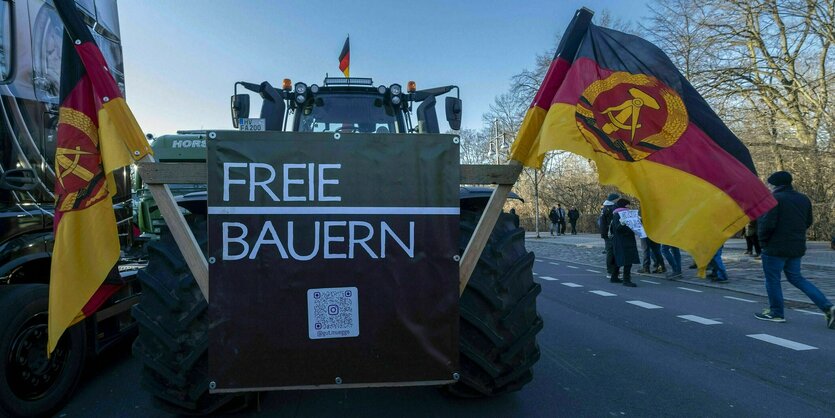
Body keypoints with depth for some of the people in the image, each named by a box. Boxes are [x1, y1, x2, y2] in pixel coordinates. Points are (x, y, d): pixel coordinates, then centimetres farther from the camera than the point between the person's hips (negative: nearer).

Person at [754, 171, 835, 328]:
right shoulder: (803, 199, 10)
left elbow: (767, 224, -21)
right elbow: (808, 222, 16)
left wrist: (763, 241, -6)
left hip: (776, 248, -8)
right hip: (798, 247, 8)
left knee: (772, 279, 5)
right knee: (796, 278, 18)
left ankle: (776, 313, 12)